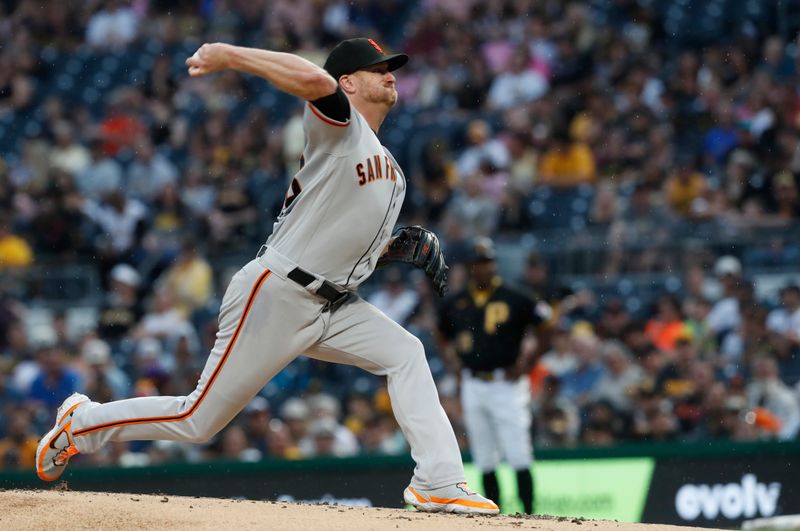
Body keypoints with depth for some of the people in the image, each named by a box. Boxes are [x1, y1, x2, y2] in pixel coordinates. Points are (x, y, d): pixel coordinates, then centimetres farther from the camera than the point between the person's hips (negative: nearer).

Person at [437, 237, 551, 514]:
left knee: (519, 457, -10)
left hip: (506, 384, -4)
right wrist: (454, 363, 10)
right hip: (472, 385, 4)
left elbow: (545, 331, 1)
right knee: (484, 461, 6)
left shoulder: (514, 300, -3)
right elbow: (444, 338, 25)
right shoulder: (454, 304, 9)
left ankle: (529, 515, -9)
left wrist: (525, 364, -4)